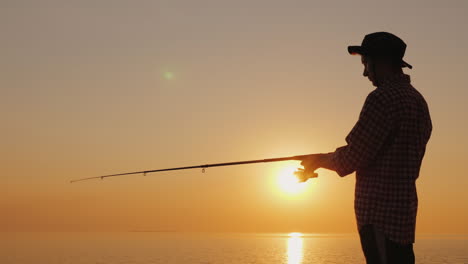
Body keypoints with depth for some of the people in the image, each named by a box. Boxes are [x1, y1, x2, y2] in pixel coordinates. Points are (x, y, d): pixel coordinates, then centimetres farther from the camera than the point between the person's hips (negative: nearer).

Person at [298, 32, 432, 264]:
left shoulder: (383, 98, -14)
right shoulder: (418, 100, 16)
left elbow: (352, 158, -15)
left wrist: (319, 160, 4)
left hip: (380, 213, -9)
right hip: (404, 208, 10)